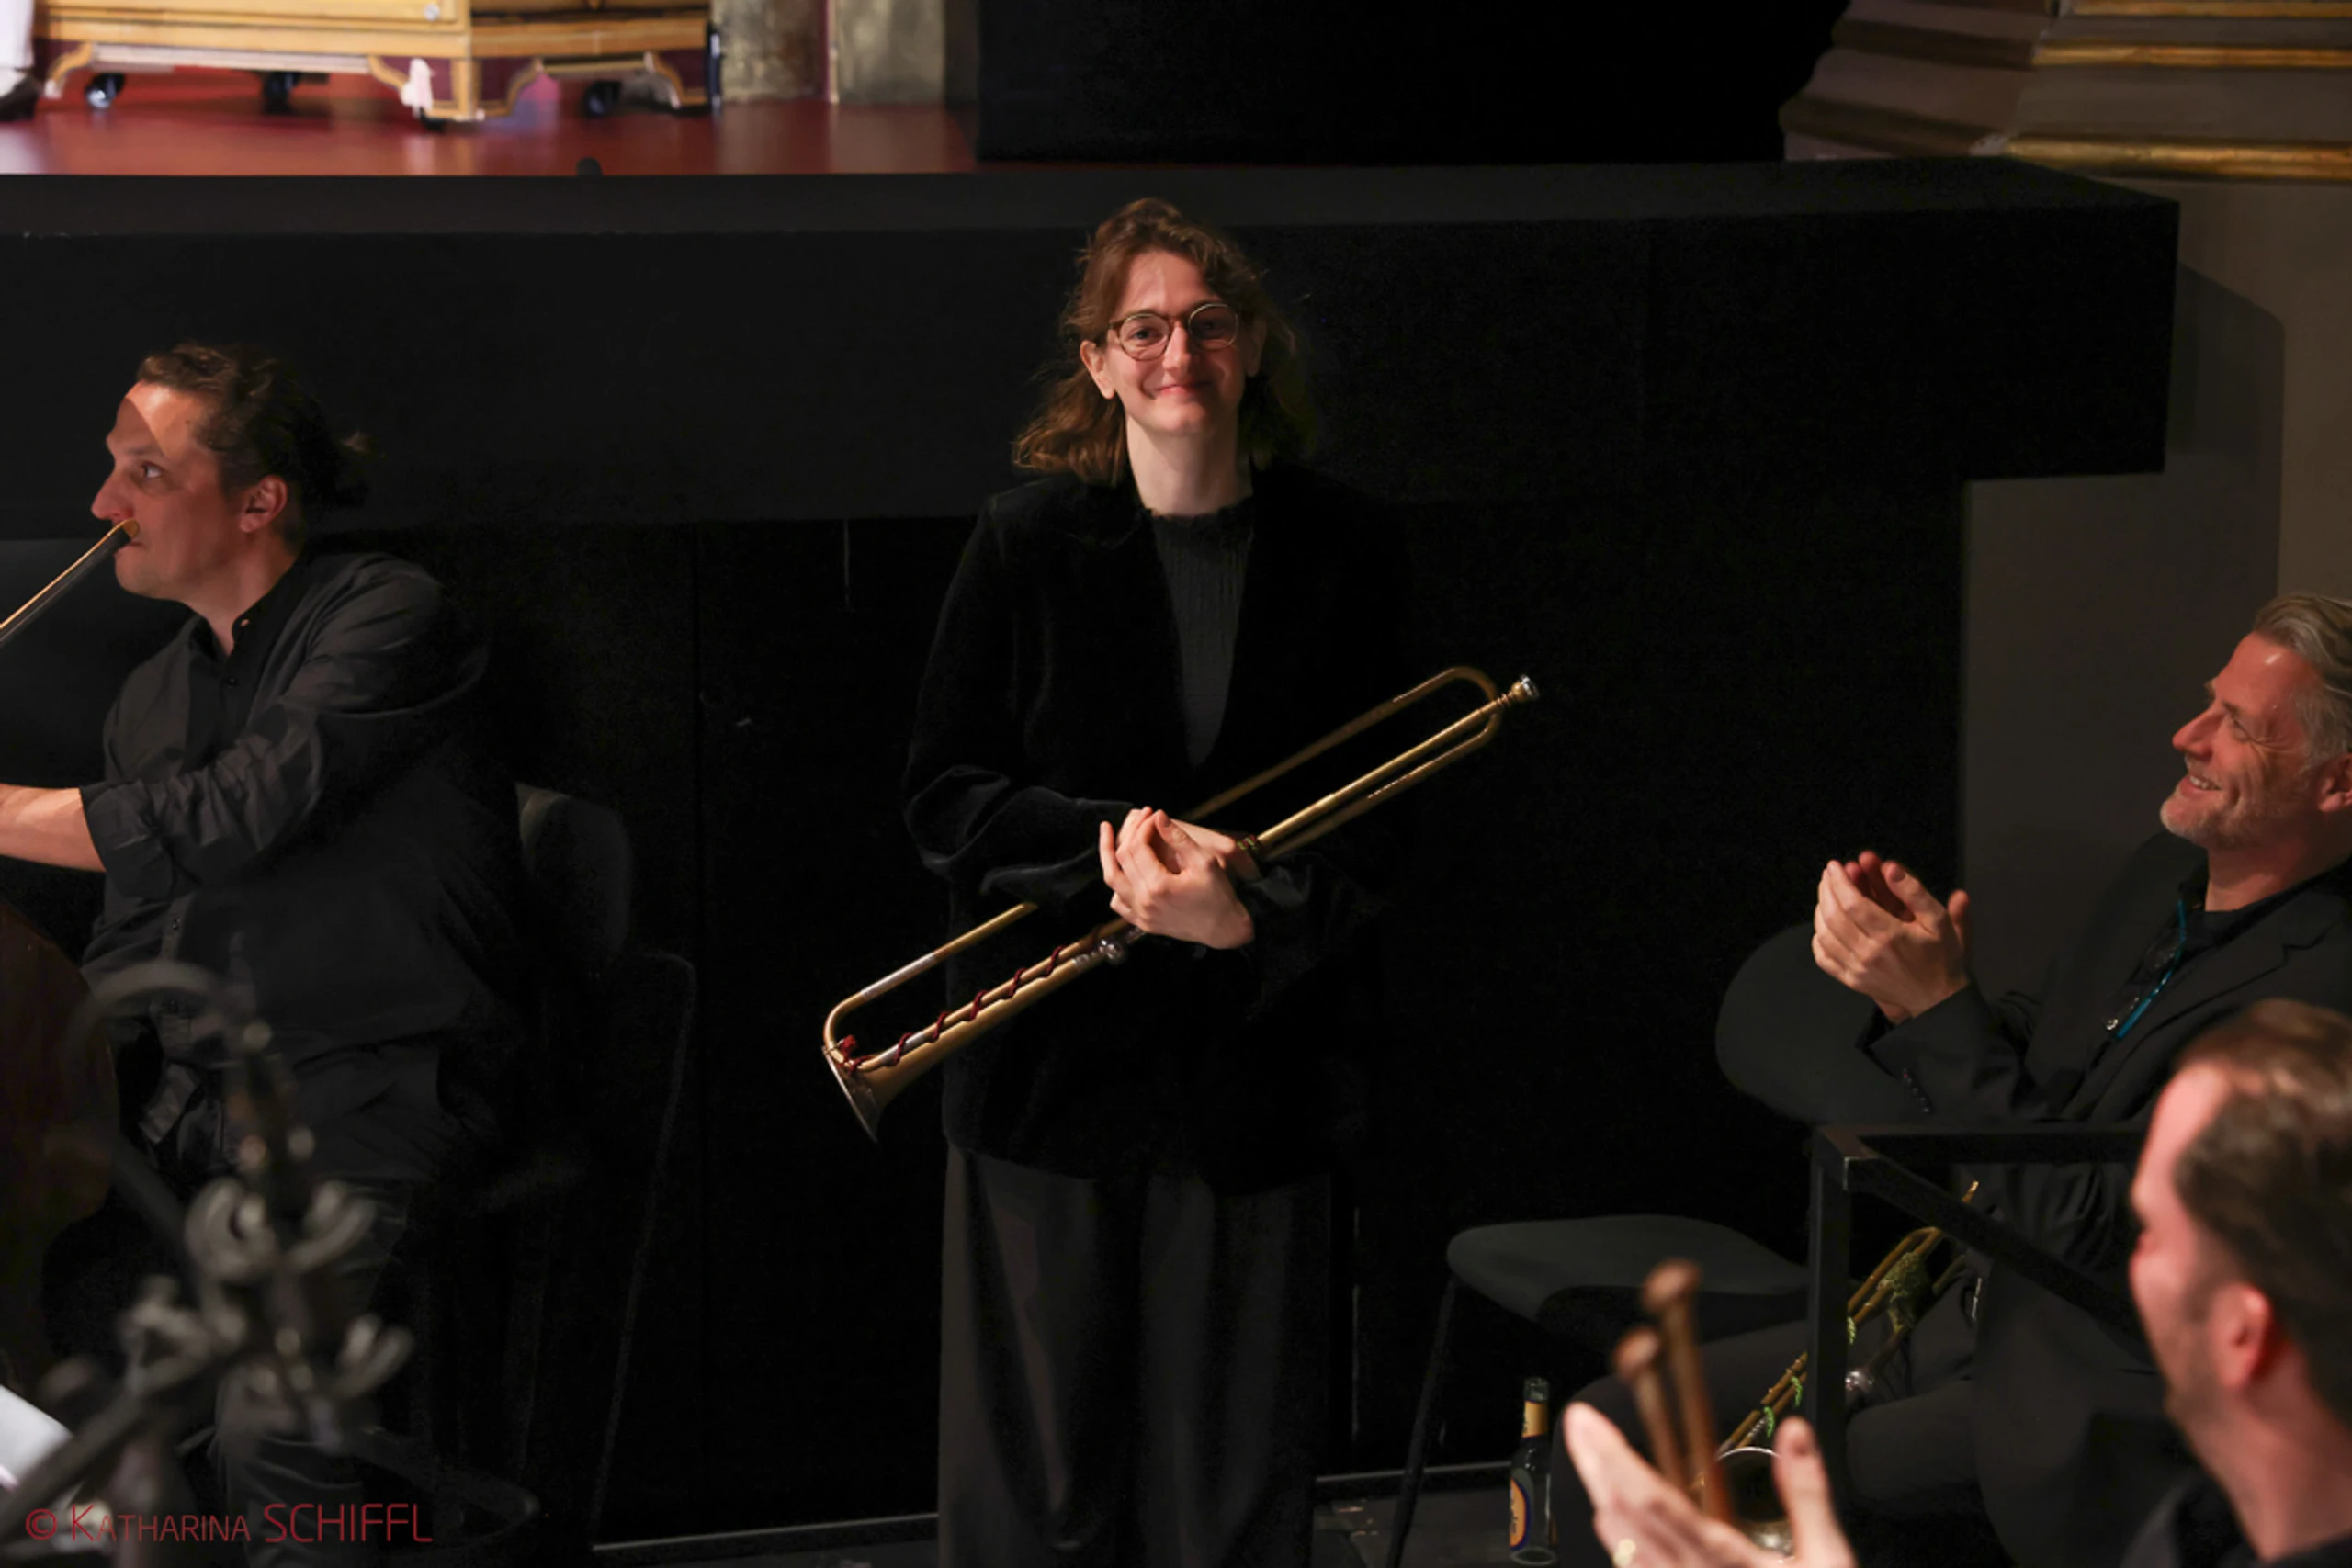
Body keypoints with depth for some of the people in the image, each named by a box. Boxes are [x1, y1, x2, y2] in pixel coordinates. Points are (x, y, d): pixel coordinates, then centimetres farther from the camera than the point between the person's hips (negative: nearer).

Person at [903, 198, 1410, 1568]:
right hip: (1055, 1071, -1)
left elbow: (1373, 825, 1)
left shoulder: (1340, 550, 2)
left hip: (1254, 1075, 1)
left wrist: (1247, 916, -19)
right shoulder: (1030, 544, 0)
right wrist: (1110, 842, -18)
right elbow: (943, 800, 0)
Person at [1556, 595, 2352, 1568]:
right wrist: (1910, 977, -3)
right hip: (1967, 1317, 9)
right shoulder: (2169, 874, 9)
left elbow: (2086, 1233, -23)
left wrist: (1939, 1008, -20)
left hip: (2081, 1410, -9)